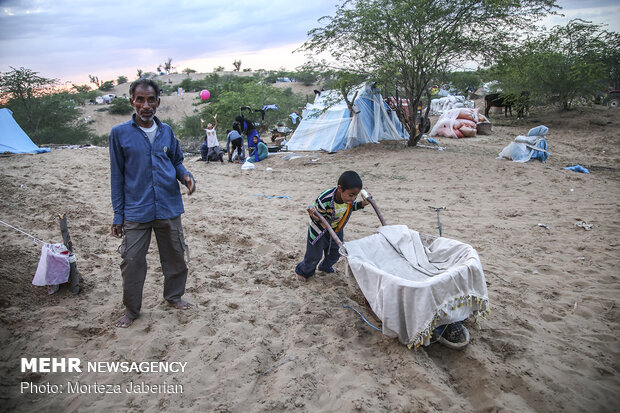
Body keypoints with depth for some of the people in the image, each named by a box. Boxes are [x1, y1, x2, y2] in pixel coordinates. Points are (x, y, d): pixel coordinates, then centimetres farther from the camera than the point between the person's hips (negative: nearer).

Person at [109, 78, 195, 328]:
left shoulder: (166, 131, 4)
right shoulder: (120, 133, -3)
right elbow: (117, 176, 0)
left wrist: (185, 176, -10)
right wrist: (118, 215, -1)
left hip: (169, 209, 3)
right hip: (136, 212, -2)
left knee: (175, 256, 14)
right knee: (132, 262, 3)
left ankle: (174, 295, 38)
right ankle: (131, 309, 24)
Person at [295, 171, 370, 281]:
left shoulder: (348, 197, -21)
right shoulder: (324, 200, -41)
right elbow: (318, 217, -27)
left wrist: (361, 204, -9)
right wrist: (314, 216, -49)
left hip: (336, 230, 6)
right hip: (319, 230, -6)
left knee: (336, 252, 21)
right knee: (314, 255, 6)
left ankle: (325, 266, 53)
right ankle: (303, 270, 37)